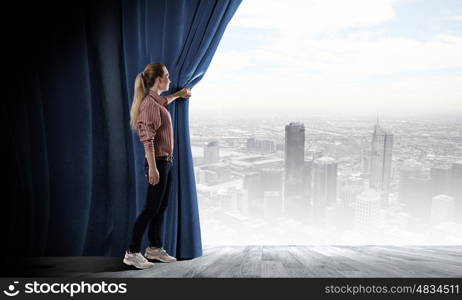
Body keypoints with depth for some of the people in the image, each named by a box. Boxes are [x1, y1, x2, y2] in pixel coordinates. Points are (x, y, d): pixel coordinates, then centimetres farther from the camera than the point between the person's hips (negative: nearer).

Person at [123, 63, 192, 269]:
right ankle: (132, 253, 6)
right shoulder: (149, 103, -16)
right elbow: (147, 139, -21)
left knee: (161, 208, 14)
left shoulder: (156, 101, 12)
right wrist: (152, 167, -24)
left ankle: (154, 248, 26)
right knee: (151, 208, -4)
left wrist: (179, 94, 55)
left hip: (165, 161, 10)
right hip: (157, 162, -10)